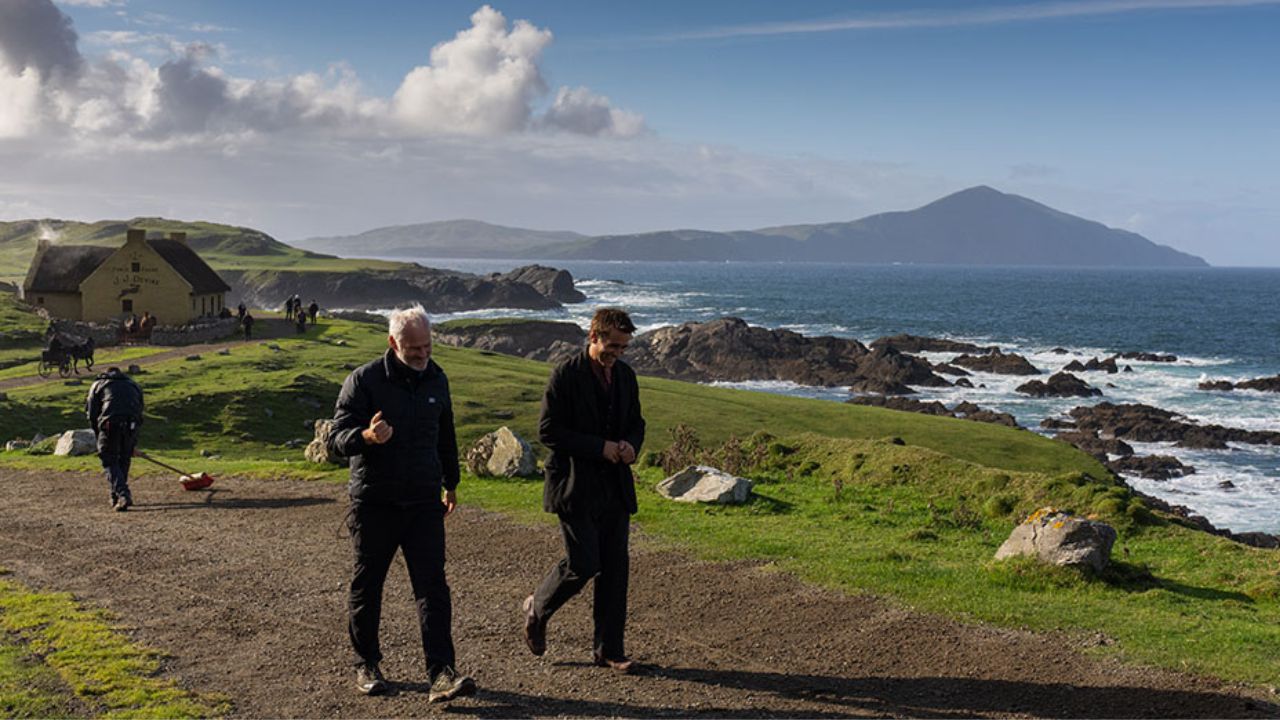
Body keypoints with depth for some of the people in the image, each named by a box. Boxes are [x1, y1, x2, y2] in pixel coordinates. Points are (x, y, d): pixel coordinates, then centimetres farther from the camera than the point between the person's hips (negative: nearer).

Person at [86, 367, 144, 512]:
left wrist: (98, 437, 23)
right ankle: (116, 496, 25)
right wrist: (134, 442, 27)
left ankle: (123, 494, -15)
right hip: (131, 425, 3)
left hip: (110, 424, -3)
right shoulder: (133, 385, 31)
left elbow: (91, 414, 15)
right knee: (124, 460, 18)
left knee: (109, 461, 2)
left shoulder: (98, 385, 23)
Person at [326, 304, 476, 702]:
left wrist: (451, 483, 27)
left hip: (424, 503, 3)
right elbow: (336, 439, -12)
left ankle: (441, 672, -5)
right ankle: (366, 665, 27)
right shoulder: (363, 380, -9)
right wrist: (367, 436, -34)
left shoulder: (436, 379, 7)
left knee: (433, 586, -5)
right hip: (373, 502, -3)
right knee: (367, 585, 10)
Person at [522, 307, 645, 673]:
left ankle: (608, 649, 17)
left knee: (615, 568, 6)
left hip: (615, 488, 6)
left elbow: (636, 422, 20)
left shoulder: (625, 375, 9)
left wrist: (630, 446, -4)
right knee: (583, 564, -9)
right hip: (575, 488, -6)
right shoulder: (566, 375, -10)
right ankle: (537, 608, 20)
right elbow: (548, 431, -13)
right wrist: (600, 447, -17)